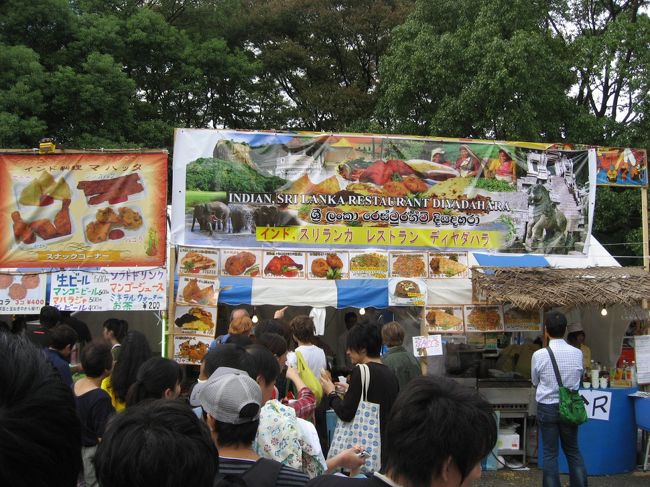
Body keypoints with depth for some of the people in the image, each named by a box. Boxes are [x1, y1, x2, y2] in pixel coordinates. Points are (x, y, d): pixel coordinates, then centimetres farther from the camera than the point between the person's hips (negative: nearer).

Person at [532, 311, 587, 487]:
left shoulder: (539, 355, -14)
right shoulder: (577, 353, -8)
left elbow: (535, 382, 1)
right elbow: (579, 378, 9)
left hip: (547, 408, -2)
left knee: (550, 453, 6)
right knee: (573, 451, 16)